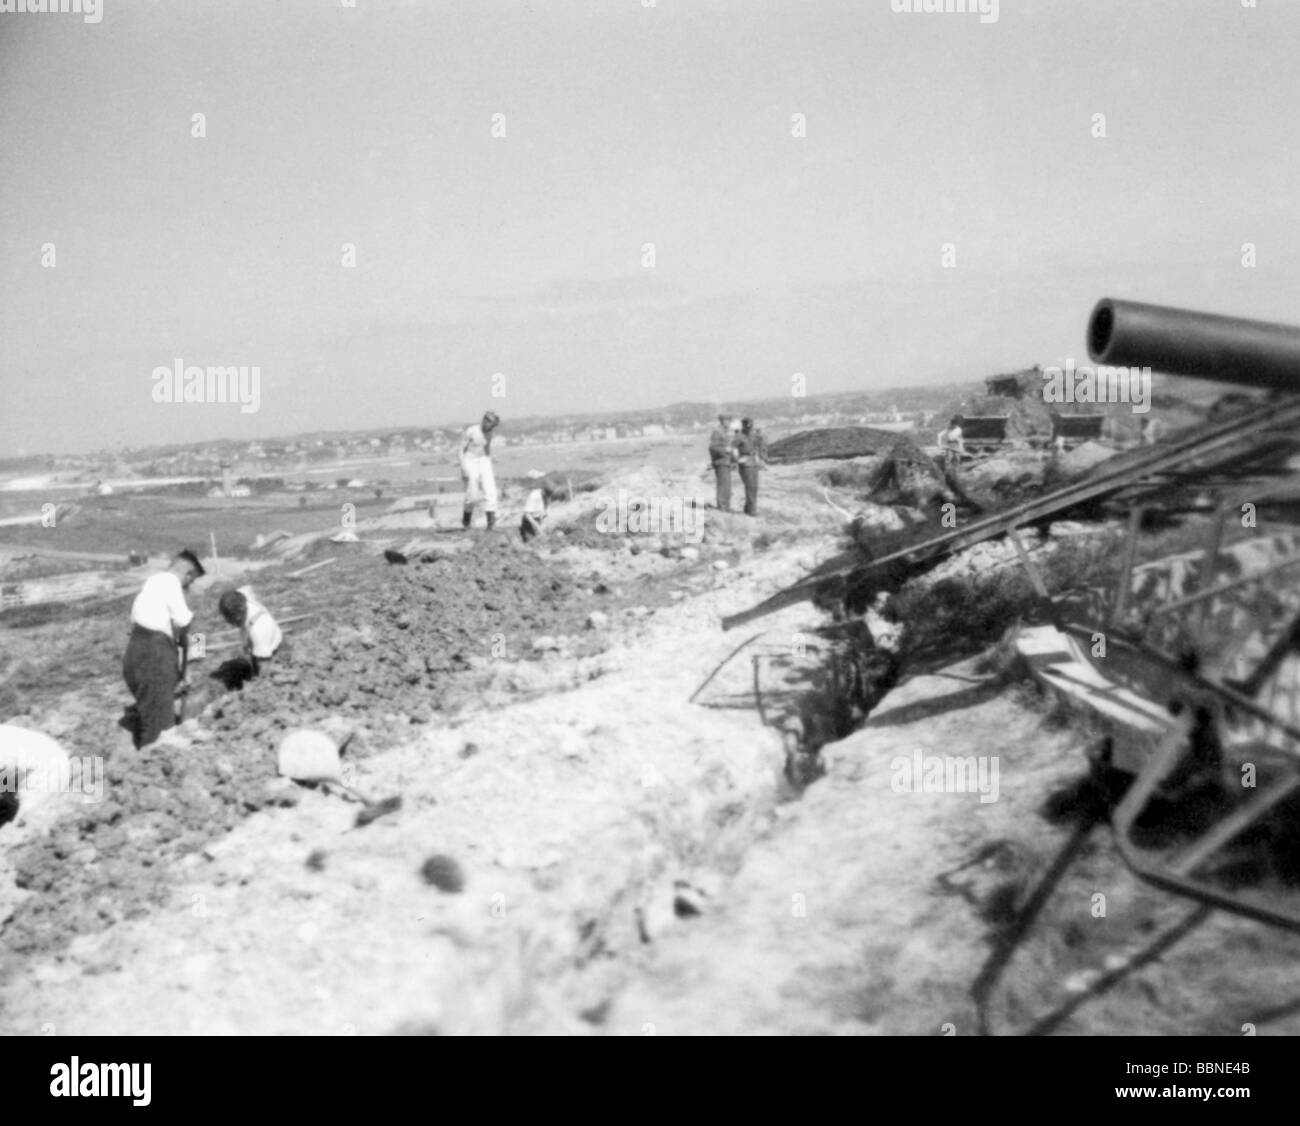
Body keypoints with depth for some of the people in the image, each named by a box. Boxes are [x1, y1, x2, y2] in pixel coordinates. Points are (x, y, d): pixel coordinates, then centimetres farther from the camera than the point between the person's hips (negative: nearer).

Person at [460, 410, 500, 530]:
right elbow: (461, 449, -11)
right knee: (473, 496, -5)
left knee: (489, 489, -14)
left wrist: (489, 469, 17)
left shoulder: (488, 433, 2)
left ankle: (491, 521, -17)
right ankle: (466, 515, 25)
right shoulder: (471, 431, -16)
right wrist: (463, 469, -17)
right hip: (470, 462, -5)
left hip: (483, 461, 5)